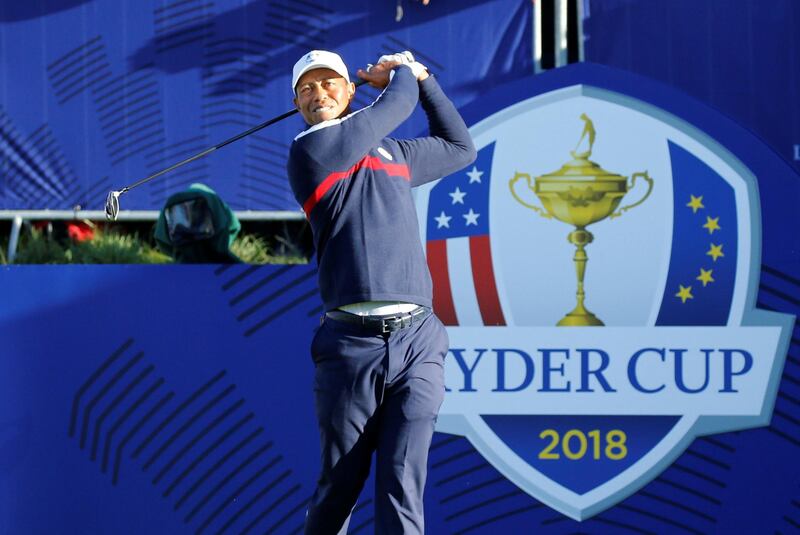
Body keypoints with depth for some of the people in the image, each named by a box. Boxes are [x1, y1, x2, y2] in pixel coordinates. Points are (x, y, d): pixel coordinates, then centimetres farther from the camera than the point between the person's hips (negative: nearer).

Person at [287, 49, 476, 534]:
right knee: (340, 484, 1)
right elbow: (396, 107, 4)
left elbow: (459, 147, 39)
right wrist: (403, 74, 24)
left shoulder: (393, 153, 22)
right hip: (351, 343, -4)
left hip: (418, 341, 4)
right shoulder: (310, 150, 2)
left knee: (402, 485, -7)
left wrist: (421, 77, 34)